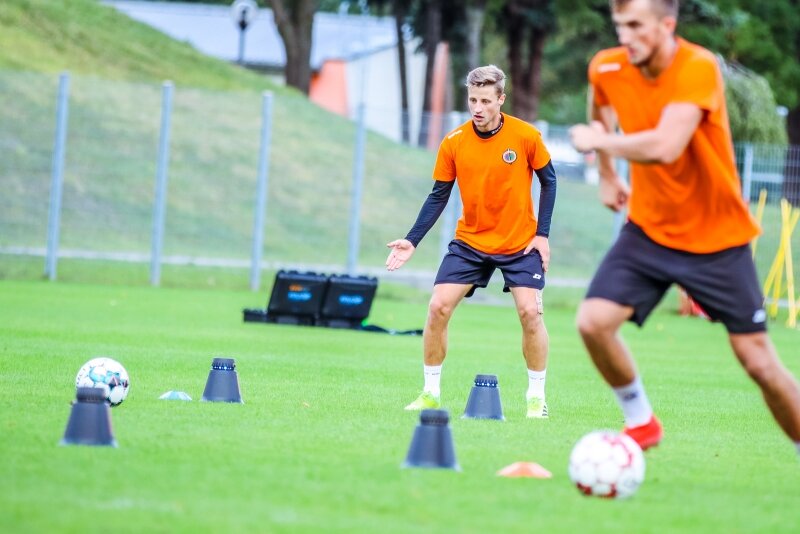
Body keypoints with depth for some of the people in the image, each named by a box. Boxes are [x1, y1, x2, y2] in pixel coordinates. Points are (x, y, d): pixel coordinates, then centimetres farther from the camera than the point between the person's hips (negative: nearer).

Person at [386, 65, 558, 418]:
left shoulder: (526, 136, -13)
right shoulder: (453, 143, -8)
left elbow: (548, 180, -1)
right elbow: (438, 196, -1)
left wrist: (542, 234, -7)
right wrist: (412, 241, -8)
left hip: (520, 243, -2)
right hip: (470, 241, 2)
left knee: (530, 312, -14)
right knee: (438, 308, -8)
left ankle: (536, 398, 3)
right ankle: (430, 393, 6)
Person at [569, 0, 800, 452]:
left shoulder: (699, 68, -24)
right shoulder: (607, 69, -7)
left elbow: (664, 146, -38)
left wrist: (599, 141, -24)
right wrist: (607, 174, 18)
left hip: (717, 237, -4)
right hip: (649, 228, 4)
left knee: (758, 359, -3)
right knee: (594, 321, -15)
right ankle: (640, 421, 8)